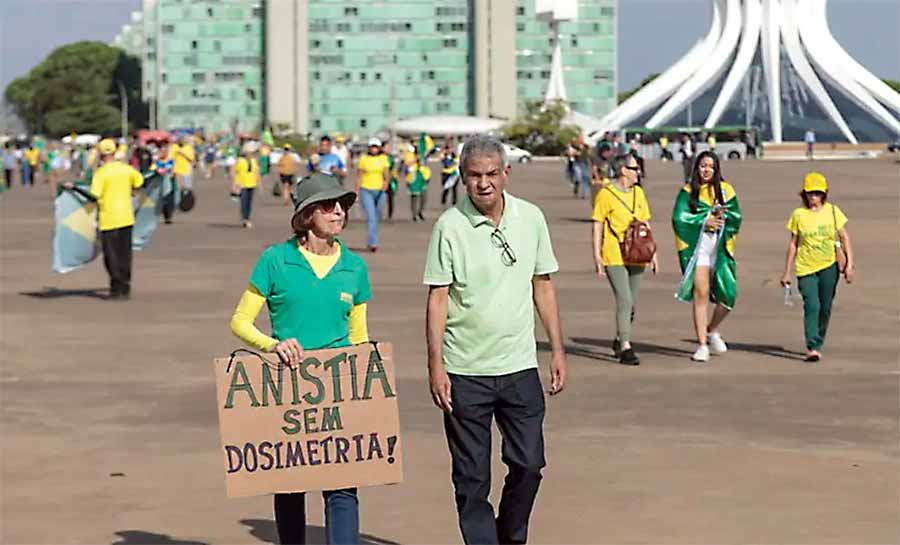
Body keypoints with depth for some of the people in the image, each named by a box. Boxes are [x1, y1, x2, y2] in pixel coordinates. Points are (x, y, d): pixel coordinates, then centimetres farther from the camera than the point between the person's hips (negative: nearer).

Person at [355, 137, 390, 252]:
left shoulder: (383, 158, 5)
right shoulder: (363, 159, 1)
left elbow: (387, 173, -6)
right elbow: (359, 176, 4)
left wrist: (386, 182, -27)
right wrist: (356, 192, 2)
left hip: (379, 191, 2)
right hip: (366, 190, -2)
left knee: (376, 217, 13)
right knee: (371, 217, -14)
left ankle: (371, 239, 34)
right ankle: (373, 243, -19)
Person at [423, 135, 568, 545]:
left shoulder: (531, 218, 3)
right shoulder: (450, 226, -7)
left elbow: (542, 286, 11)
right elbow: (437, 298, -6)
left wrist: (557, 349, 9)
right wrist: (435, 365, -11)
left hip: (520, 365, 3)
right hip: (465, 372, -3)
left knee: (528, 464, 5)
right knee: (472, 477, 3)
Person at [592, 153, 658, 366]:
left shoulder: (638, 193, 12)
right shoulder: (606, 194, -7)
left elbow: (645, 224, 19)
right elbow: (597, 226, -5)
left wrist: (653, 252, 15)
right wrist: (597, 255, -9)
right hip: (614, 257, -6)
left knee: (631, 303, 12)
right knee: (624, 300, -13)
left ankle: (619, 340, 31)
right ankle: (625, 348, -9)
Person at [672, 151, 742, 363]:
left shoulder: (725, 190, 8)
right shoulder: (688, 191, 4)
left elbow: (736, 216, 3)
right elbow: (679, 218, -6)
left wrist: (722, 216, -16)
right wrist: (705, 220, -13)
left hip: (721, 246, 2)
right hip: (698, 246, -2)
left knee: (728, 295, -3)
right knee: (701, 294, -6)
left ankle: (712, 331, 26)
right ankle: (702, 345, 1)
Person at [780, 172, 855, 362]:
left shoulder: (833, 211, 3)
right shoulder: (799, 215, 2)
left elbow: (845, 239, 7)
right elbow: (793, 244, 7)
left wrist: (849, 264, -2)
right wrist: (786, 272, 7)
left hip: (829, 267, 1)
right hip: (806, 268, -1)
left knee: (825, 308, 6)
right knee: (811, 306, -14)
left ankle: (818, 344, 23)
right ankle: (812, 348, -18)